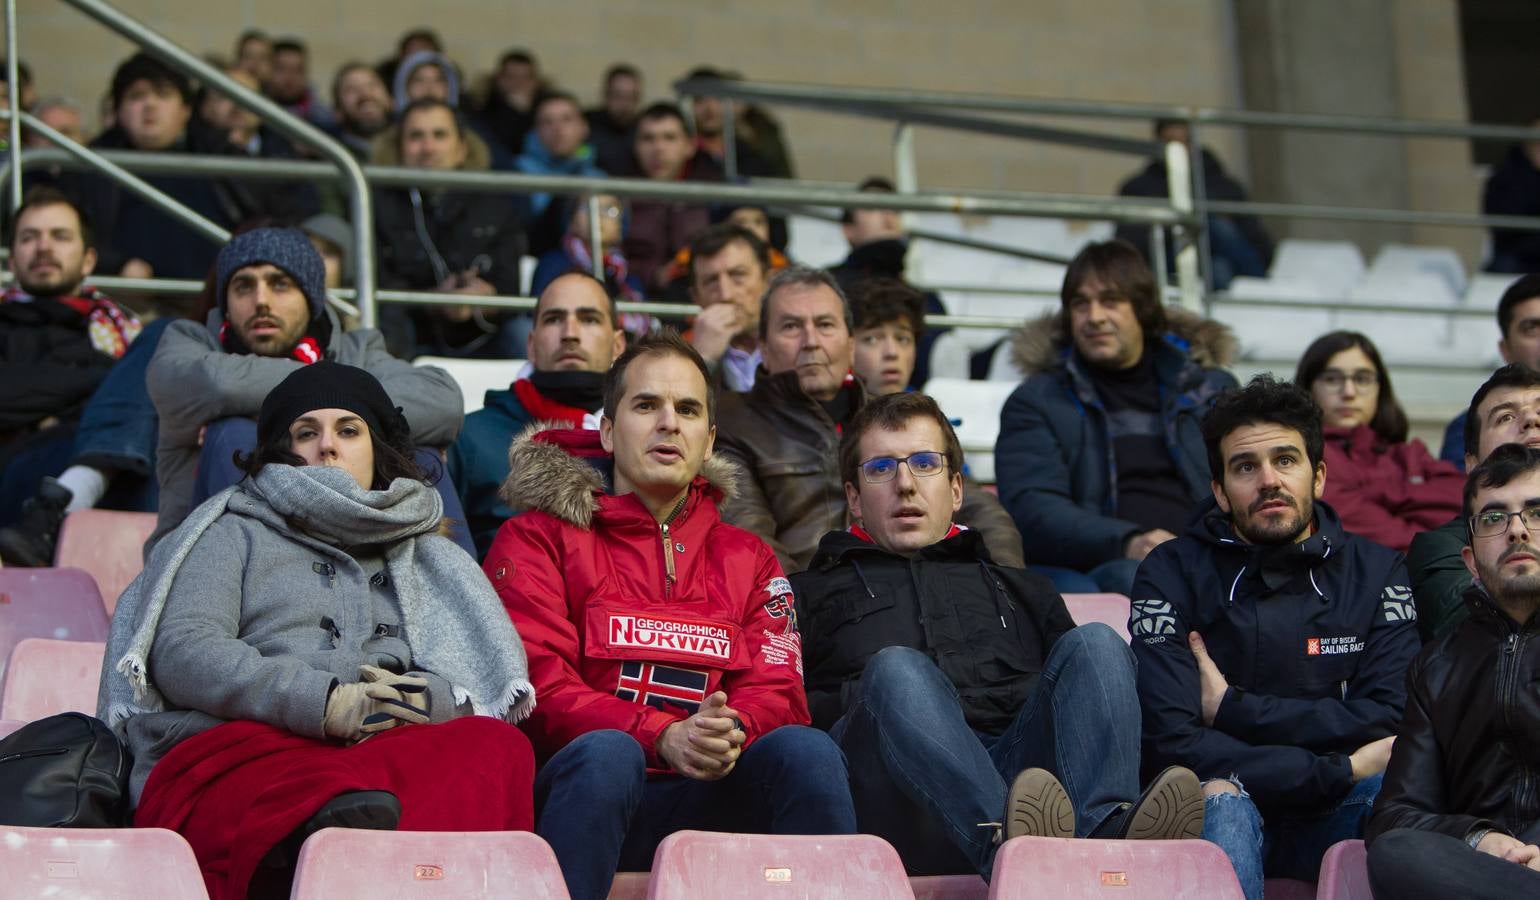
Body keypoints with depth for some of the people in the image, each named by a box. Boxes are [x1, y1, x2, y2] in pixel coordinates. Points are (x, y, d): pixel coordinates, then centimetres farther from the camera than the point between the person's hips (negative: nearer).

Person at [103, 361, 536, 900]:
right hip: (238, 749, -2)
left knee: (500, 746, -34)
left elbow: (479, 683, 19)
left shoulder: (423, 557, 35)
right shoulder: (236, 532, 24)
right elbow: (182, 653, 4)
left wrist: (424, 699, -8)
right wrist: (322, 702, -12)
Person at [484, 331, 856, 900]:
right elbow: (535, 682, -3)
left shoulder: (748, 560, 23)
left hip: (708, 800, 3)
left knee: (806, 750, -26)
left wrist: (732, 730, -17)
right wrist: (662, 737, -20)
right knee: (605, 751, -36)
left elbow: (778, 688, 10)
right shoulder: (539, 538, 11)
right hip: (590, 787, -3)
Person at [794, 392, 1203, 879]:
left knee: (1096, 643, -20)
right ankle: (1002, 839, -59)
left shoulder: (1020, 589, 37)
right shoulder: (809, 594, 29)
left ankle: (1104, 827, -47)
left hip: (1020, 760, 3)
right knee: (897, 669, -32)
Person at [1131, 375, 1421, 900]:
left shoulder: (1376, 573, 10)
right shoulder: (1173, 574, 3)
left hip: (1331, 819, 1)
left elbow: (1387, 721, -5)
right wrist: (1340, 772, -12)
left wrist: (1234, 709, -7)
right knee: (1220, 798, -36)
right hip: (1224, 808, -1)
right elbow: (1171, 742, -10)